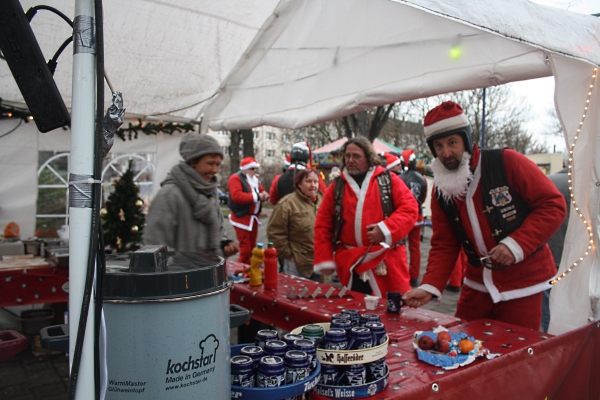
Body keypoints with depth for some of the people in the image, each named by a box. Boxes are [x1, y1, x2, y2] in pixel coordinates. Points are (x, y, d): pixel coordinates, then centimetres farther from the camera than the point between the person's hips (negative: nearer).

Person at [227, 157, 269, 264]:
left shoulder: (255, 179, 17)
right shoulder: (235, 178, -11)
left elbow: (262, 191, 20)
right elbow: (237, 196, -25)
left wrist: (264, 195, -7)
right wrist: (256, 197, -21)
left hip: (253, 217, 8)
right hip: (242, 217, -8)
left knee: (252, 247, 13)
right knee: (245, 248, -9)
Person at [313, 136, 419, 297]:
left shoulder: (388, 180, 3)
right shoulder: (336, 187, 8)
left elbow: (409, 207, -4)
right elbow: (323, 225, 8)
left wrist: (387, 229, -18)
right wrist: (324, 260, 1)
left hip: (386, 261, -2)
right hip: (349, 264, 2)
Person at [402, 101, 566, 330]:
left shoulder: (507, 162, -13)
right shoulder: (441, 191, 1)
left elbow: (553, 205, -11)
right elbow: (444, 246, 2)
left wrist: (517, 244, -22)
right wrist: (430, 287, -12)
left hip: (521, 284, -4)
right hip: (477, 284, 4)